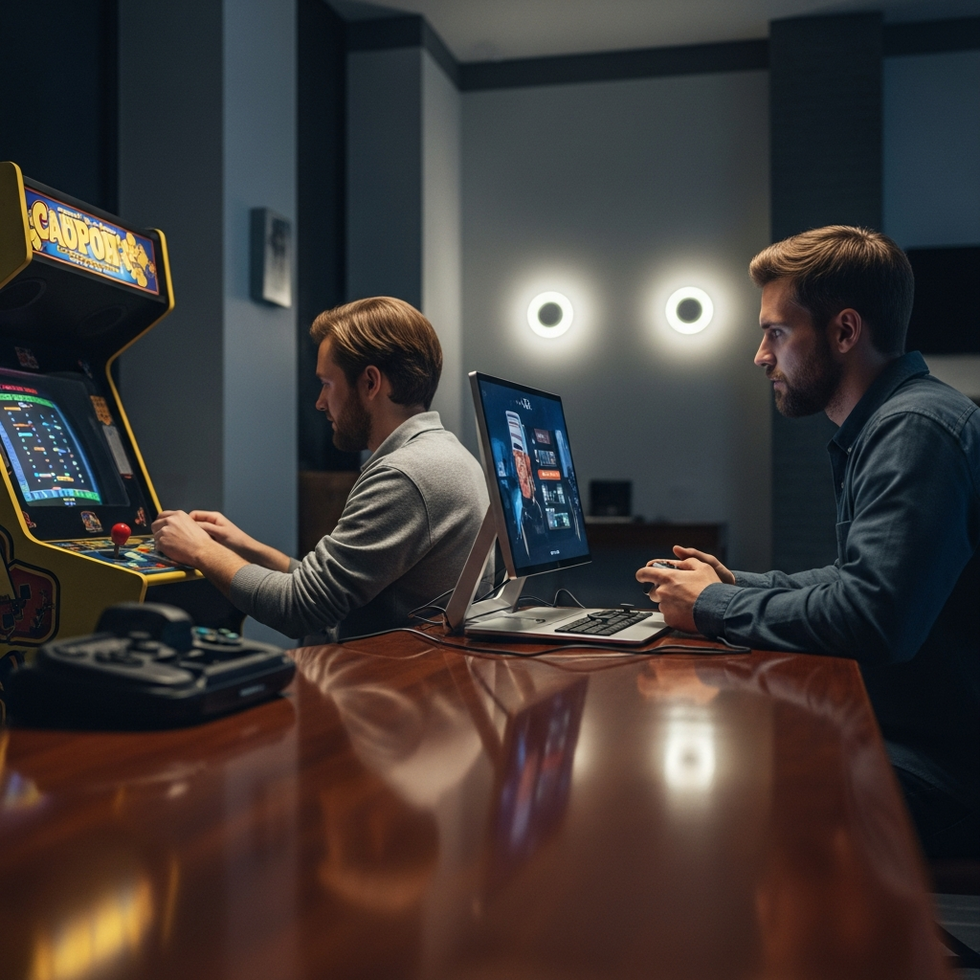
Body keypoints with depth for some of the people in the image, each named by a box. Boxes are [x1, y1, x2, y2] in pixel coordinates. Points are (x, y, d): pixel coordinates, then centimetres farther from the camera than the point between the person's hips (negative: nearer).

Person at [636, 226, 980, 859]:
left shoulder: (917, 430, -20)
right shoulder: (881, 428, 14)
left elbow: (871, 620, -31)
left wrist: (714, 607, -16)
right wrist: (737, 585, 12)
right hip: (885, 732, 9)